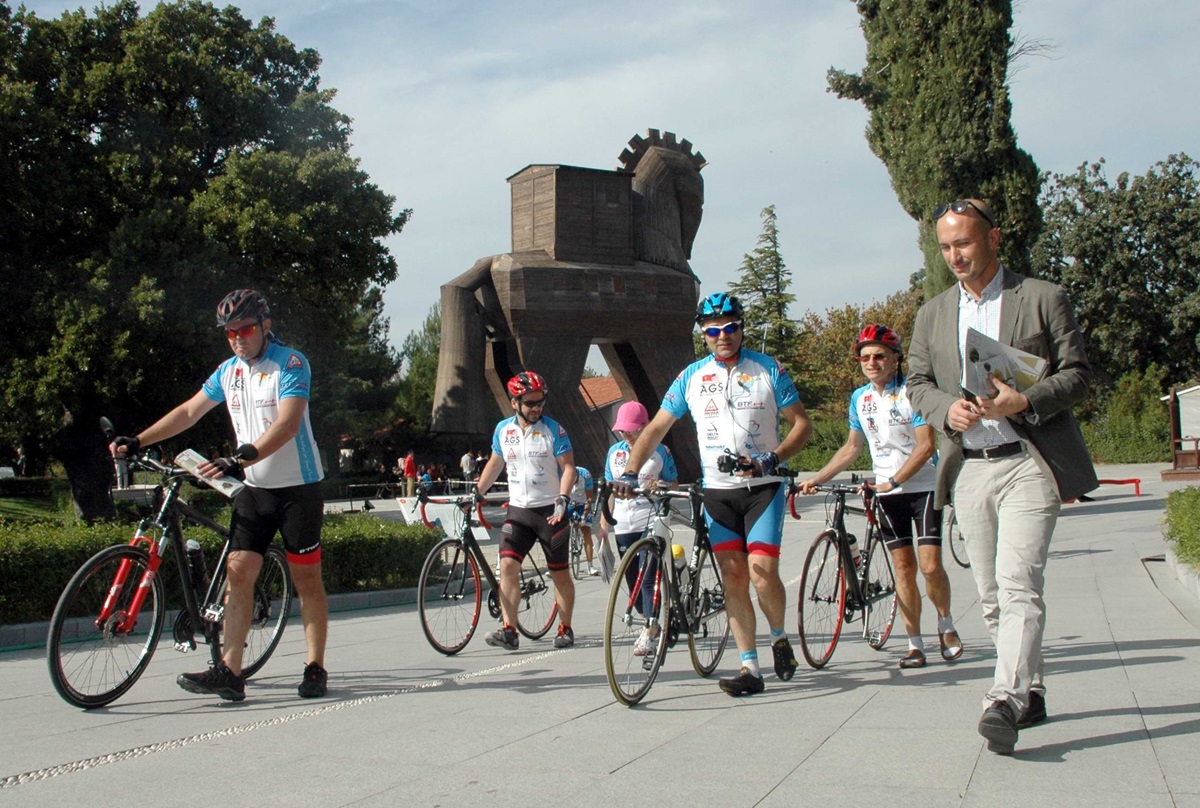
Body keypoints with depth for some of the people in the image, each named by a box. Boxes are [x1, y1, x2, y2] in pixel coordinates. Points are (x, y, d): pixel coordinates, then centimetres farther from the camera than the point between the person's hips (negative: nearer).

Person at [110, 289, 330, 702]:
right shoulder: (229, 371, 9)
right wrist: (137, 442, 7)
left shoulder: (291, 363, -13)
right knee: (238, 571, -3)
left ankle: (316, 669, 9)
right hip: (254, 487, 6)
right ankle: (229, 672, -3)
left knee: (306, 577, 0)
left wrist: (239, 460, -36)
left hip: (298, 486, -6)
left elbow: (287, 424, -25)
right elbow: (190, 411, 16)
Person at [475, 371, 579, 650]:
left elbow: (568, 467, -9)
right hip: (518, 509, 3)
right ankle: (509, 631, -12)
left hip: (550, 511, -3)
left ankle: (565, 629, 21)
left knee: (560, 574, 6)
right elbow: (494, 463, 17)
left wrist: (563, 499, -23)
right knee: (508, 565, -13)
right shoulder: (503, 430, 4)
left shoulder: (553, 429, -7)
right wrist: (476, 493, 13)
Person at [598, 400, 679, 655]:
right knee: (633, 580, 8)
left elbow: (674, 483, 5)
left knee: (649, 577, -11)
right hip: (623, 525, 5)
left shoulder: (660, 451, -1)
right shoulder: (614, 451, 9)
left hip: (651, 522, -4)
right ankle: (653, 624, 24)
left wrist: (662, 485, -18)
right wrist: (603, 523, 9)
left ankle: (649, 633, -8)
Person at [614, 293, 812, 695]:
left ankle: (780, 638, 14)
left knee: (762, 571, -14)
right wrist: (629, 473, -4)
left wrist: (772, 459, -16)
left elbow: (802, 424, 0)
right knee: (734, 579, 0)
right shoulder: (691, 377, 5)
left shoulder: (768, 370, -1)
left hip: (762, 488, -2)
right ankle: (750, 669, 6)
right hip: (718, 491, 3)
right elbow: (657, 427, 7)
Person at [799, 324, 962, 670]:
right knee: (903, 567, 4)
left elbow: (925, 446, -17)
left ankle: (946, 626, 16)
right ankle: (915, 644, 10)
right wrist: (816, 479, 7)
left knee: (930, 565, -10)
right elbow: (852, 448, 14)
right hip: (887, 493, 4)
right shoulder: (859, 398, 5)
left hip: (923, 487, -4)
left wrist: (892, 481, -24)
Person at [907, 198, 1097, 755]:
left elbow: (1077, 372, 0)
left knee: (1018, 584, -17)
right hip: (968, 469, 5)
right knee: (992, 595, 8)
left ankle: (1004, 700, -22)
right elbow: (917, 383, 15)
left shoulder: (1044, 299, 3)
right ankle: (1030, 692, 20)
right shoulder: (932, 314, 16)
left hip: (1028, 464, -5)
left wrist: (1024, 402, -18)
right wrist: (946, 409, -7)